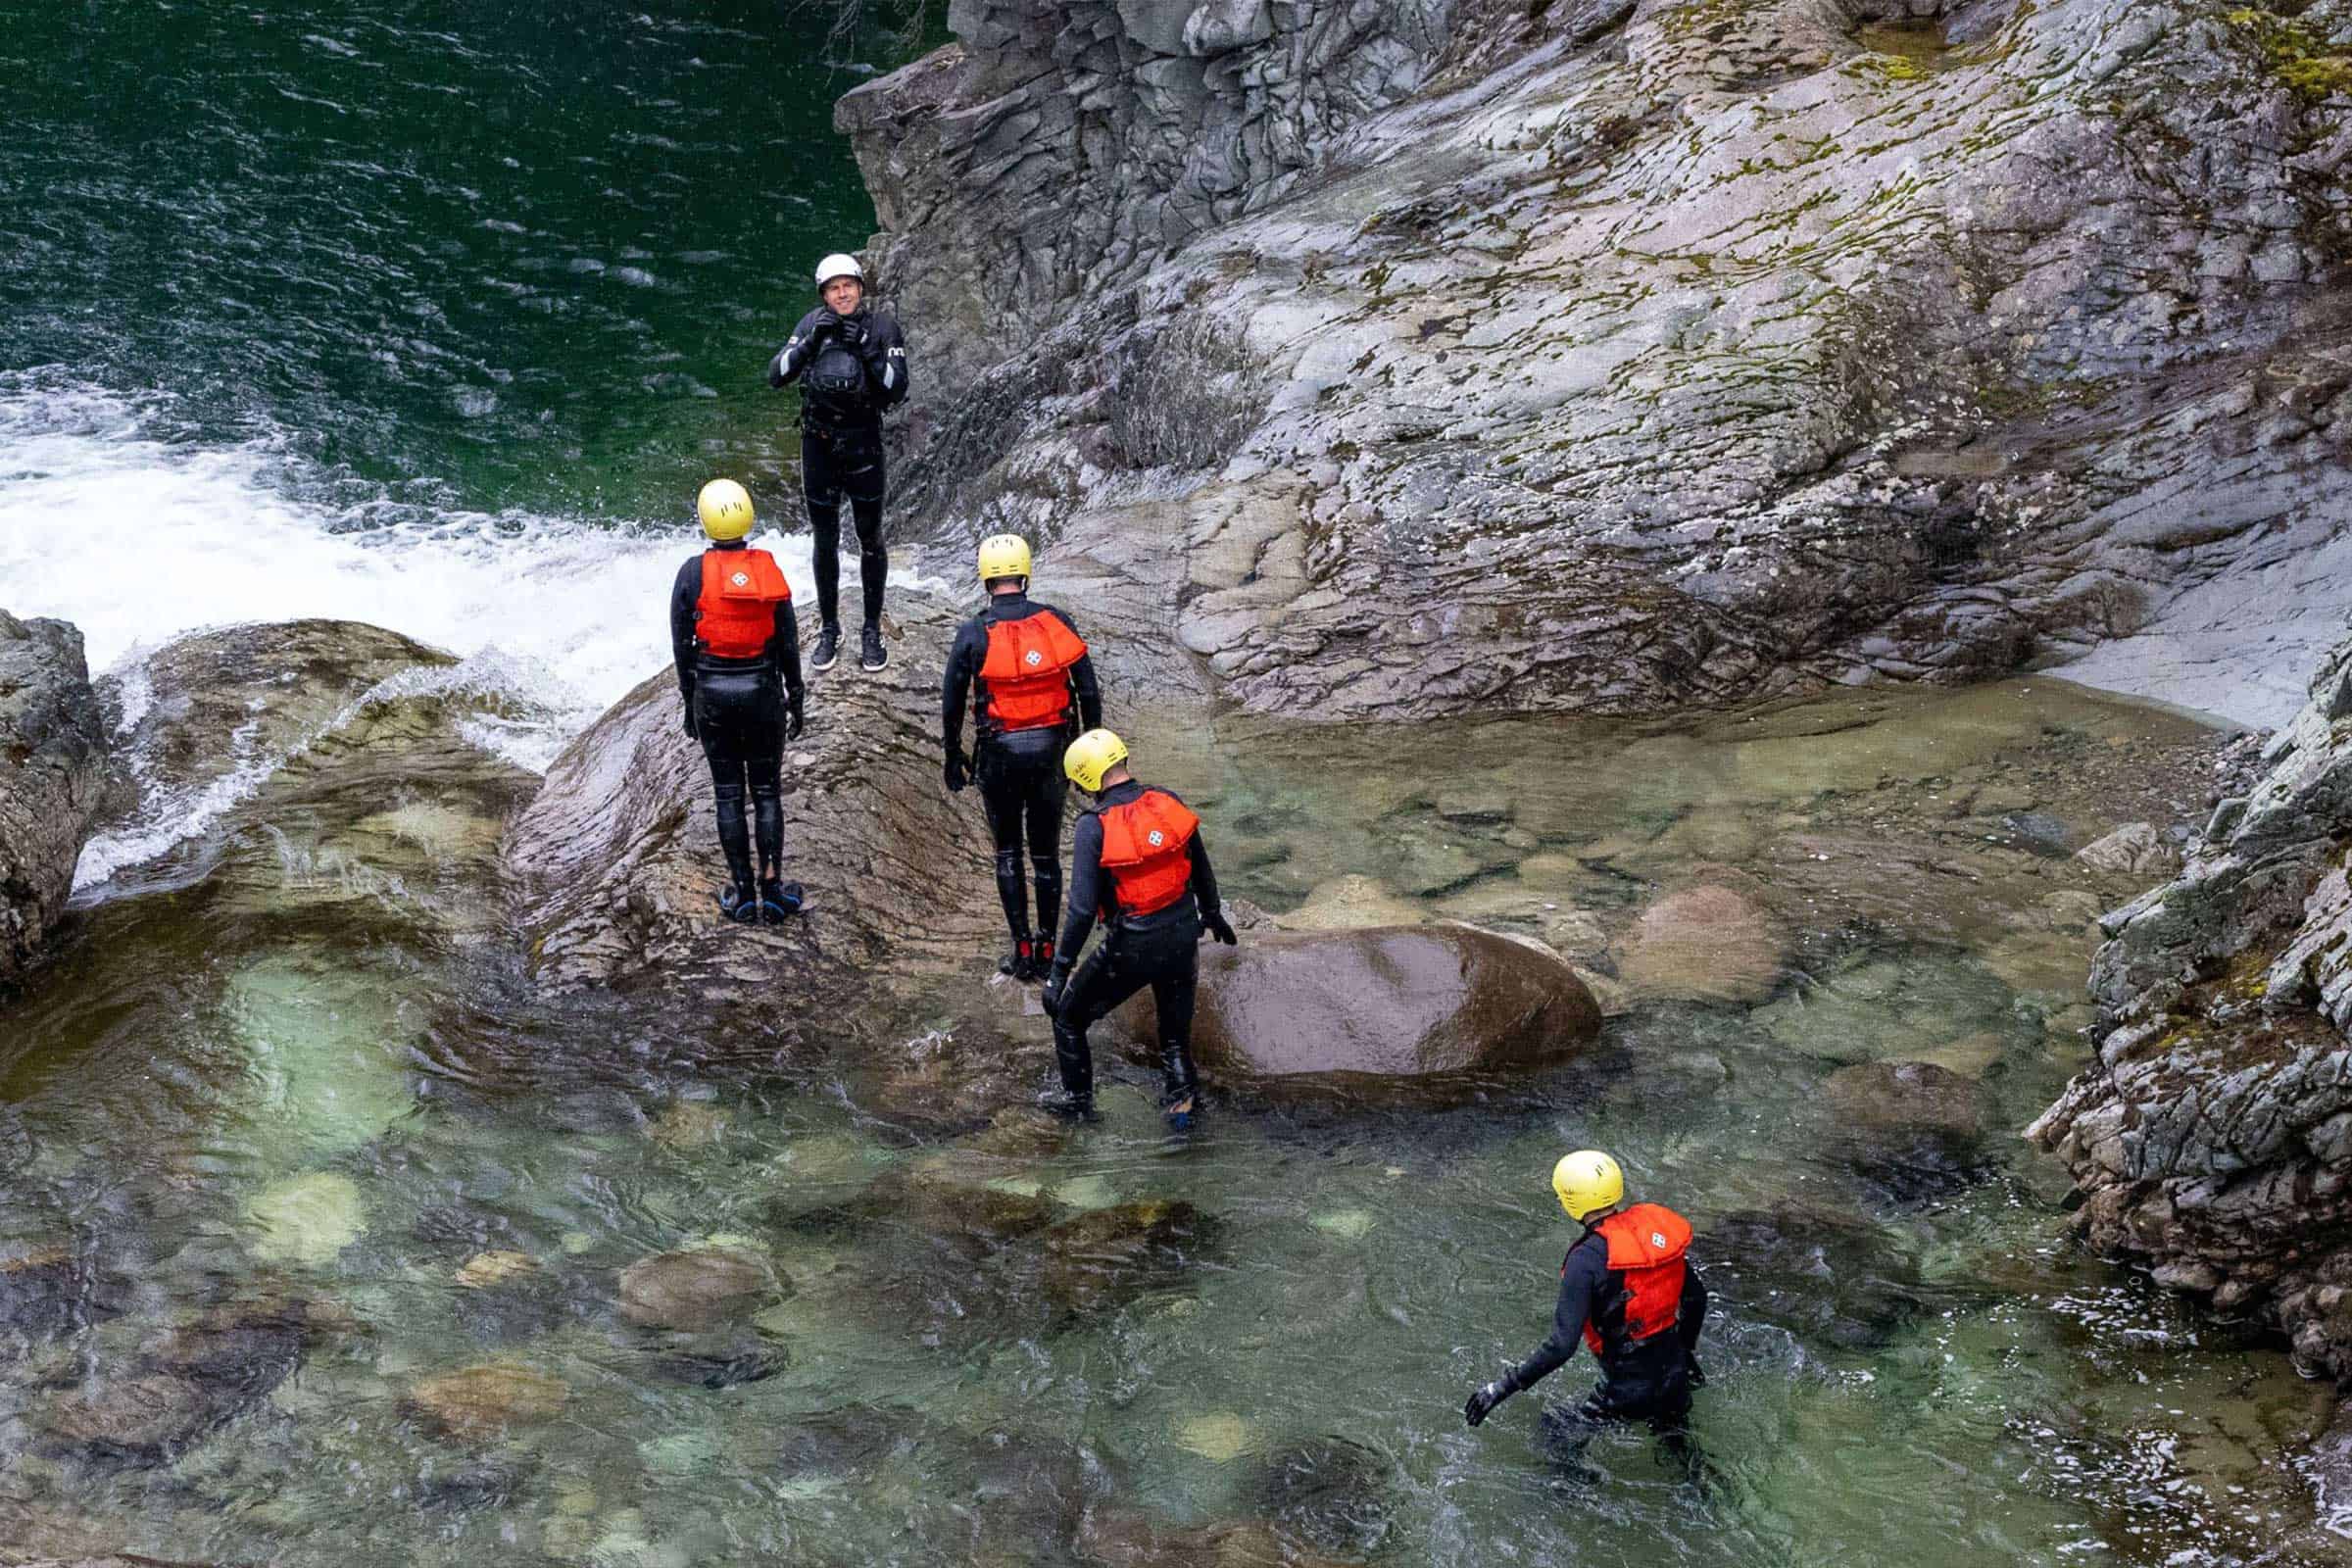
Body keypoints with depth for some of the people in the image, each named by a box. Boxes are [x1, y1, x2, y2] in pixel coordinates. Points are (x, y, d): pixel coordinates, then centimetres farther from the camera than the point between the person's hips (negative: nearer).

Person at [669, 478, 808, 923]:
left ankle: (743, 893, 11)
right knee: (767, 791, 10)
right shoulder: (769, 569, -6)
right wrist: (796, 700, 10)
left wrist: (690, 701, 7)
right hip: (763, 689, 1)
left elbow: (682, 644, -4)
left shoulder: (693, 573, -9)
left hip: (711, 691, -1)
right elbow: (789, 643, -1)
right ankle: (772, 887, 8)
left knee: (728, 794, 8)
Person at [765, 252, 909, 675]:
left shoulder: (883, 327, -9)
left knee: (871, 539, 7)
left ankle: (872, 631, 18)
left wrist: (867, 349, -26)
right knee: (825, 541, 10)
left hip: (863, 445, -1)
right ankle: (829, 629, 23)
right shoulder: (811, 325, -4)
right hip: (819, 444, 1)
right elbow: (776, 376, -13)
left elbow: (897, 391, -16)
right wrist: (812, 341, -24)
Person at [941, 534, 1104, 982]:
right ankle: (1047, 951, 17)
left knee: (1008, 854, 12)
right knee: (1046, 854, 13)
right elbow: (1089, 691, -2)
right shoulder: (1056, 622, -4)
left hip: (1000, 753, -2)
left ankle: (1022, 951, 11)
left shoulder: (973, 634, -9)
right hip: (1051, 748, 2)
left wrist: (953, 759, 11)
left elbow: (951, 704, -3)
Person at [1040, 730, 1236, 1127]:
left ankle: (1078, 1098, 31)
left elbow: (1082, 908, -21)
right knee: (1176, 1032, 26)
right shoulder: (1169, 803, -4)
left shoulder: (1094, 826, -19)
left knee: (1068, 1014, 20)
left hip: (1132, 946, -4)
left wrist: (1060, 968, -13)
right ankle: (1181, 1098, 20)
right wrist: (1212, 912, 29)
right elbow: (1201, 868, 11)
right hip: (1184, 935, 4)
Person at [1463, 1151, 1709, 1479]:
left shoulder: (1587, 1260, -24)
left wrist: (1502, 1387, -20)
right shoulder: (1657, 1224, -4)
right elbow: (1696, 1296, 9)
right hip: (1676, 1376, 6)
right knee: (1684, 1456, 30)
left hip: (1628, 1389, -6)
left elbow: (1561, 1347, -27)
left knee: (1560, 1439, 16)